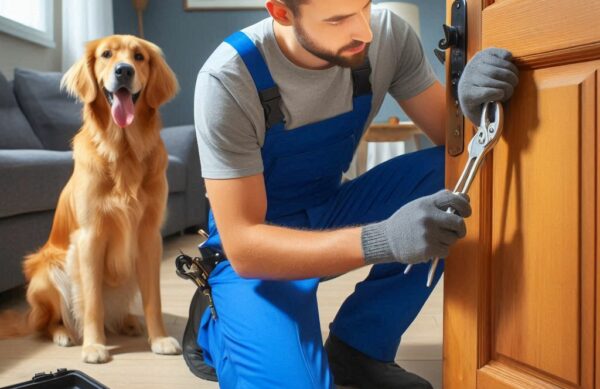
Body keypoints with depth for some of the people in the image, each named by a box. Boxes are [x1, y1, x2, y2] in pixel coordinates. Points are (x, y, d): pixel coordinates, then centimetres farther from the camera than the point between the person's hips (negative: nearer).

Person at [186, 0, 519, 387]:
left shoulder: (388, 34, -14)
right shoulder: (228, 80, -27)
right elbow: (243, 245, -29)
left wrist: (473, 107, -32)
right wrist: (382, 240, -43)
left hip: (330, 213, 5)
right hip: (259, 246, -4)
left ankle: (358, 347, -7)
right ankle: (211, 323, 7)